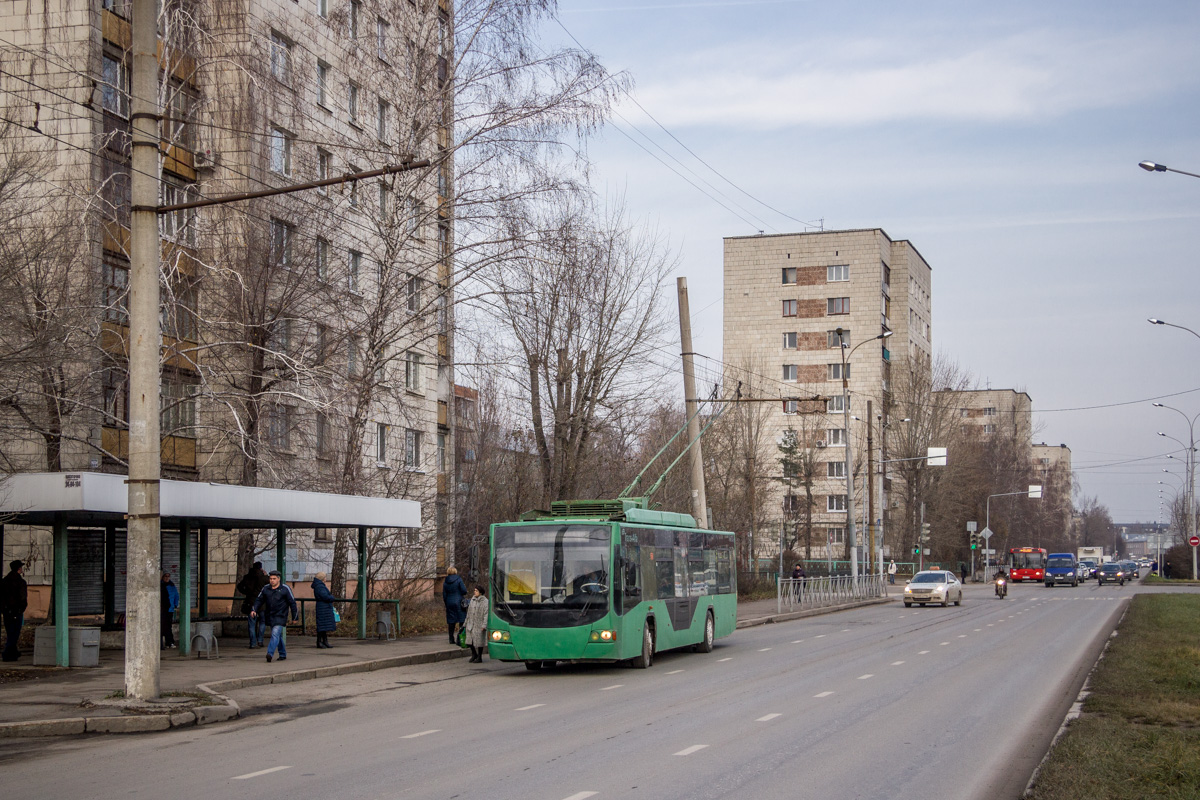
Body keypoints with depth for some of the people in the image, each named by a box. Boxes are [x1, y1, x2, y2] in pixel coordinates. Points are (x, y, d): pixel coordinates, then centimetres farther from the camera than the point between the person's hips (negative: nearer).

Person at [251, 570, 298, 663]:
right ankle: (283, 655, 25)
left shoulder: (285, 589, -4)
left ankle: (270, 653, -29)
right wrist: (254, 610, -6)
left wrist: (294, 617, 1)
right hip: (270, 616, 5)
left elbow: (292, 602, 0)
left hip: (280, 616, -5)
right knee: (278, 636, 14)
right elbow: (259, 600, 12)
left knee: (275, 634, -19)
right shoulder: (265, 589, 7)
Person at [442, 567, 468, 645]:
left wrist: (446, 604, 19)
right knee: (462, 621, -1)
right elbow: (464, 591, -11)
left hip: (449, 603, 4)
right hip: (459, 602, -4)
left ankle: (451, 639, 10)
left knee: (451, 622, 8)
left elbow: (444, 595, 8)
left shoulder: (445, 582, 6)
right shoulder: (458, 579, -7)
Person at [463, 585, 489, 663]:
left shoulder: (485, 601, -9)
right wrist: (466, 623, 16)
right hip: (471, 624, 6)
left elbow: (486, 615, -12)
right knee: (469, 641, 6)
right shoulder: (473, 600, 11)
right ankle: (474, 654, 27)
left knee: (479, 642, 1)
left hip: (479, 626, -6)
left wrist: (484, 625, -19)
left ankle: (479, 658, 13)